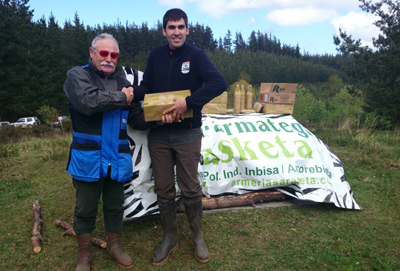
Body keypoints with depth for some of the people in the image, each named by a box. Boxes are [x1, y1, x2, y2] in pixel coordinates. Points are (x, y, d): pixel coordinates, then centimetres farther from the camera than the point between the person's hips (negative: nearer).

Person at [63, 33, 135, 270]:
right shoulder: (77, 75, -2)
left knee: (115, 206, 17)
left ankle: (114, 246, 37)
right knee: (86, 208, 9)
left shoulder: (122, 81, 16)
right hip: (88, 158, -4)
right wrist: (121, 98, -11)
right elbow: (88, 101, -23)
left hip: (117, 159, 5)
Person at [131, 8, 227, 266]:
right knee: (163, 190, 10)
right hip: (158, 135, 3)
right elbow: (147, 87, 10)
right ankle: (170, 238, 29)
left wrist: (188, 102, -27)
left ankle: (198, 237, 27)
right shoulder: (156, 55, 5)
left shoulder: (196, 55, -5)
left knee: (190, 188, 4)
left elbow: (219, 83, -19)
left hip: (187, 134, -3)